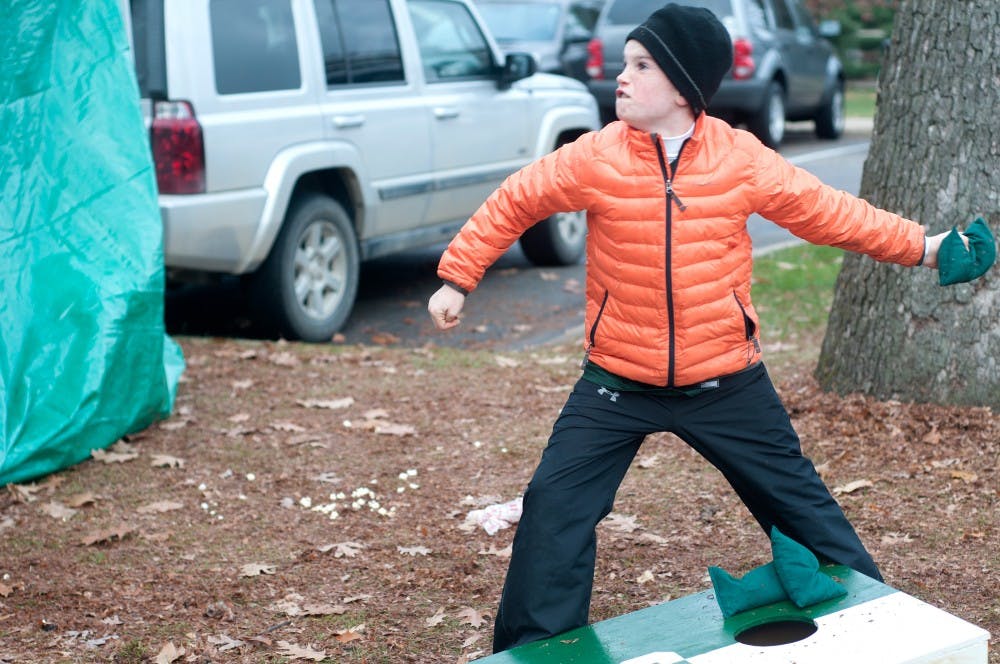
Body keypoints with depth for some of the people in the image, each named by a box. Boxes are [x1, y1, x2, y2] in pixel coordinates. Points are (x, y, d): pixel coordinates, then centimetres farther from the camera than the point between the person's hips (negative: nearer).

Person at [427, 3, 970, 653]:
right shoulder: (593, 157, -9)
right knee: (555, 507, -6)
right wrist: (457, 277, 7)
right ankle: (535, 648, 10)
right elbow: (512, 204, 4)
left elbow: (824, 209, 3)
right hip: (618, 384, 0)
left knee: (798, 499, 11)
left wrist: (918, 244, 1)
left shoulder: (743, 158, -8)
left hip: (726, 381, 0)